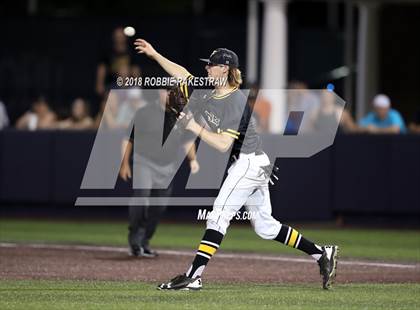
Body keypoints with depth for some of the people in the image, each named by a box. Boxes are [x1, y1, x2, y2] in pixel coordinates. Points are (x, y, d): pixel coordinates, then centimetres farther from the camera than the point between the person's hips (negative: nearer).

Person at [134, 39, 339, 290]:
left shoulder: (236, 102, -19)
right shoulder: (209, 92, 8)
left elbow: (223, 144, -26)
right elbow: (182, 73, 19)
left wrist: (195, 127, -22)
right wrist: (154, 54, 17)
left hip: (249, 163, -10)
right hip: (253, 165, 10)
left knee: (219, 215, -13)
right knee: (265, 226, 11)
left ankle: (193, 276, -16)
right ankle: (322, 254, 15)